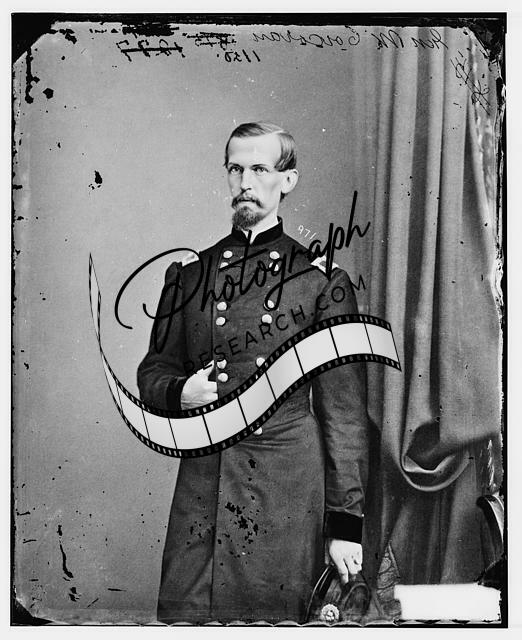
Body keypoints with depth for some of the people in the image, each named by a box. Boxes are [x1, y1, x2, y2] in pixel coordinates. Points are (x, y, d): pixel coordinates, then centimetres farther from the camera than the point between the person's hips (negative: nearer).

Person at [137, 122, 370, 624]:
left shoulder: (321, 279, 1)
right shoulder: (187, 275, 10)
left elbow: (343, 410, -1)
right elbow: (152, 372, 15)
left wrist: (346, 521, -4)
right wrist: (179, 392, -8)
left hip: (289, 492, -2)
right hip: (201, 484, 2)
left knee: (279, 614, 7)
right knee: (184, 614, 5)